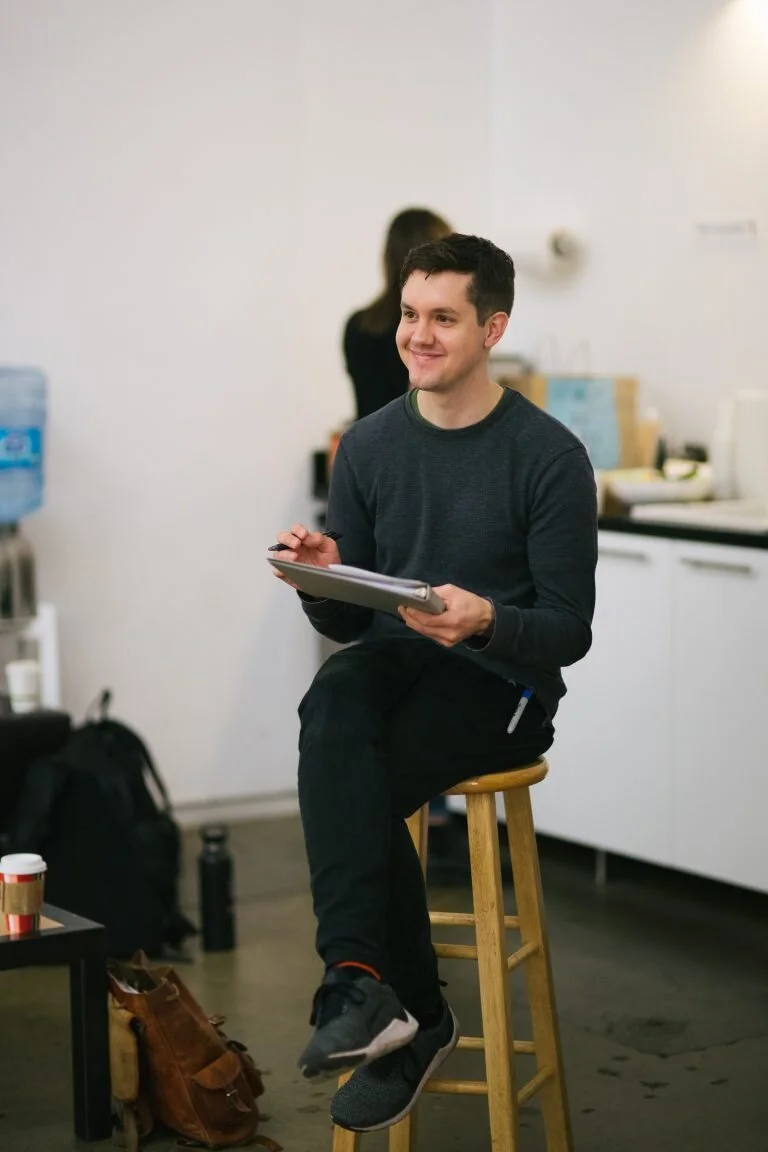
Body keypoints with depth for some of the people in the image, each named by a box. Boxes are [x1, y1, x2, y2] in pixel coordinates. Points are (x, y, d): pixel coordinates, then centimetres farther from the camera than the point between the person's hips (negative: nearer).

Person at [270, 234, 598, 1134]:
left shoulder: (548, 456, -7)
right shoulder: (369, 446, 6)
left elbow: (568, 632, -7)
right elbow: (344, 621, 9)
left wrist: (485, 621, -27)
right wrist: (322, 578, -15)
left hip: (500, 683, -4)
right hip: (392, 662, 4)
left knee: (358, 782, -31)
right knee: (331, 710, -32)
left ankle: (360, 987, -15)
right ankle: (366, 982, -33)